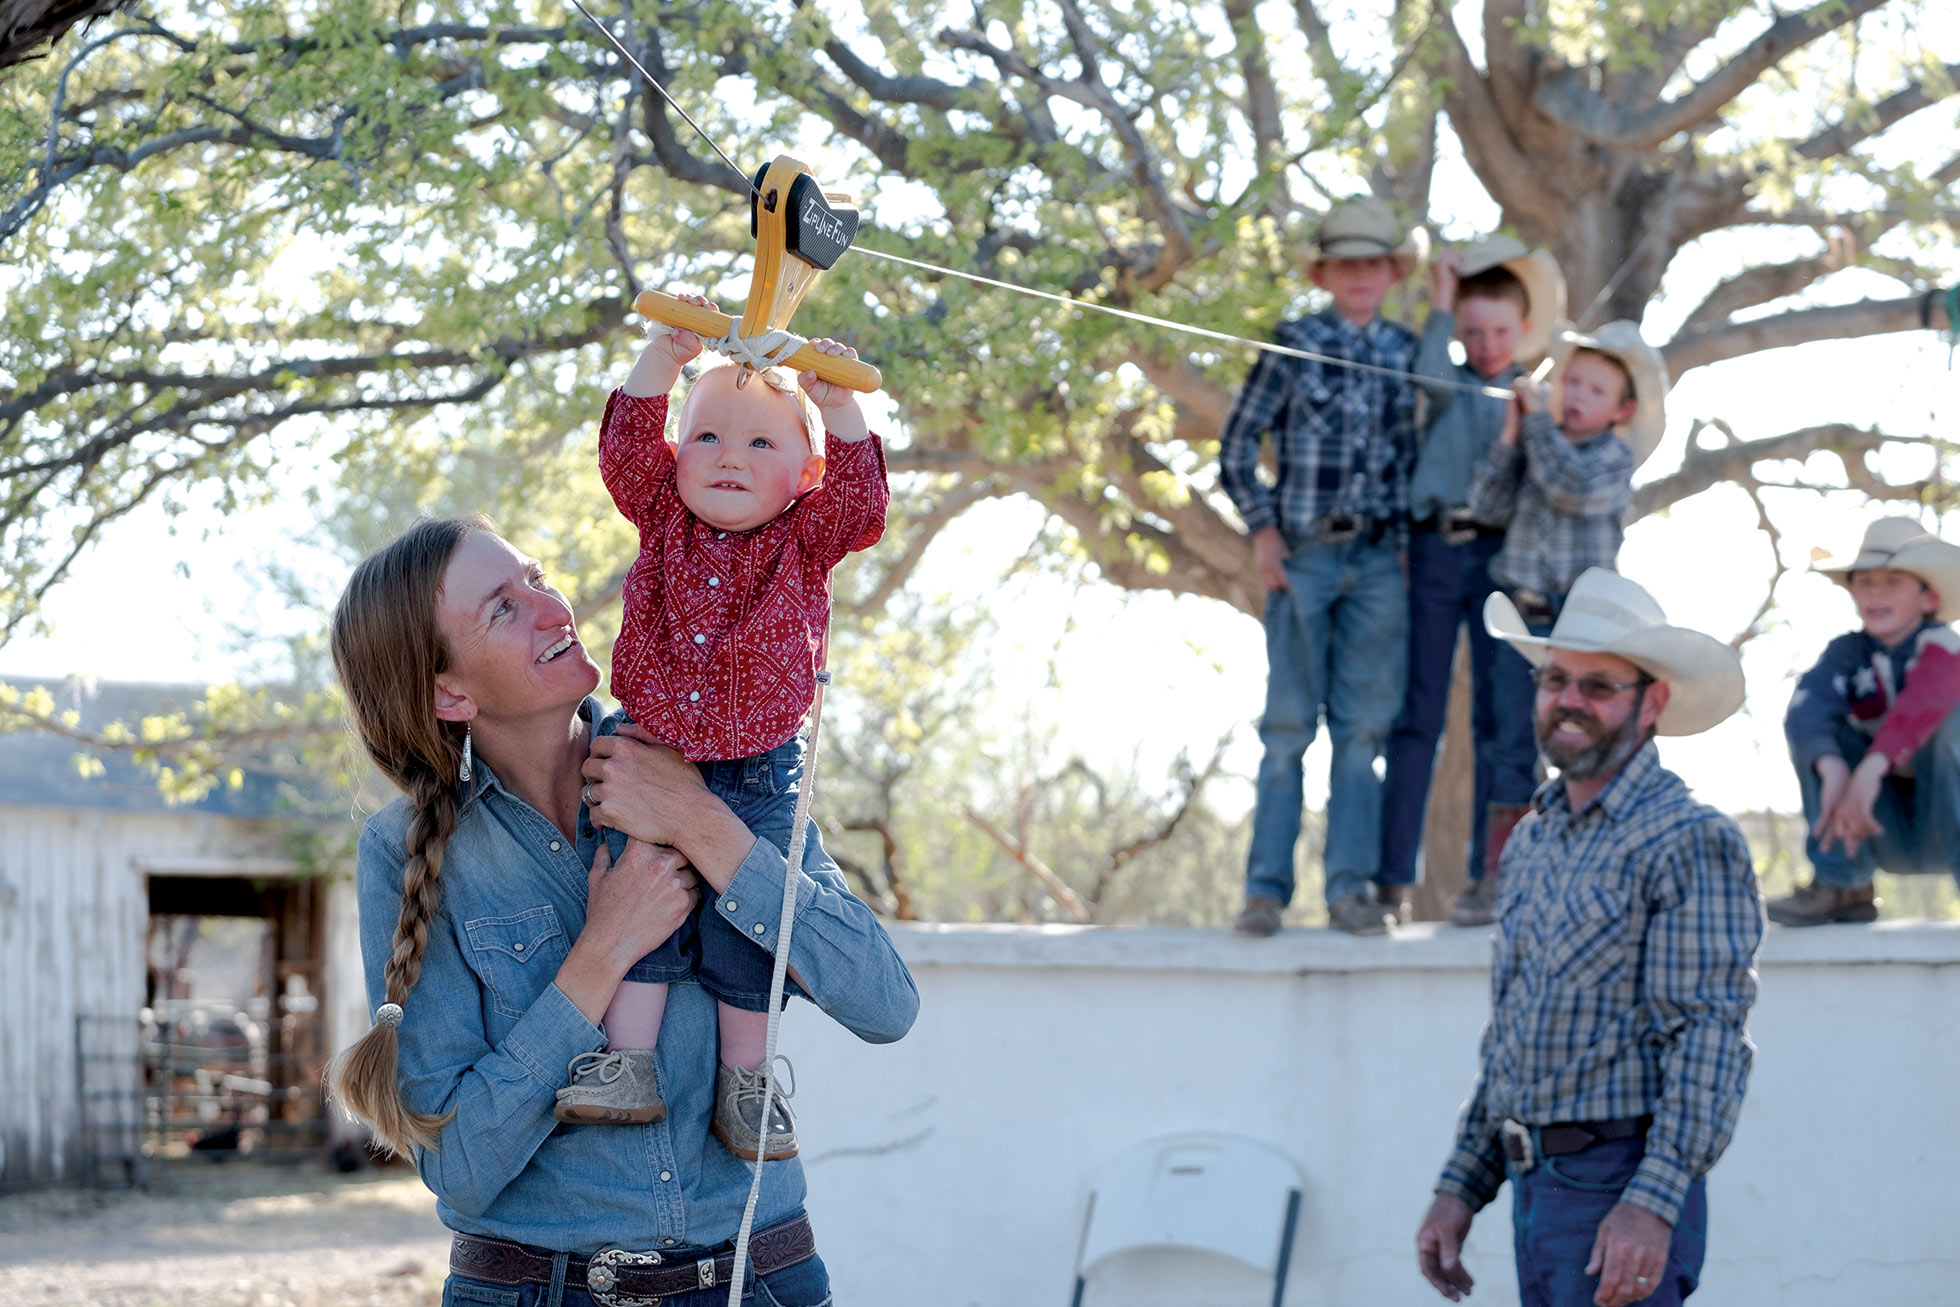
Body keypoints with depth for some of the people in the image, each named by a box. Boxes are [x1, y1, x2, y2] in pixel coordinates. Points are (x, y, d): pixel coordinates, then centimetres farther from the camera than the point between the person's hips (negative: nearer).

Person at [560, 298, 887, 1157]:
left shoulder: (803, 541, 0)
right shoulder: (664, 520, 4)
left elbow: (858, 504, -17)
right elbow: (628, 451, -9)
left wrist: (839, 412, -27)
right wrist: (664, 358, -19)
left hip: (756, 778, -1)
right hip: (652, 763, 1)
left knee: (745, 919, -5)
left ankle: (745, 1082, 7)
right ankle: (628, 1062, -3)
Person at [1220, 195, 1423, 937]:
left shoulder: (1408, 353, 11)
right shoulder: (1295, 345, 1)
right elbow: (1238, 444, 2)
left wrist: (1414, 534, 8)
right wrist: (1263, 528, -6)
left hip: (1379, 560, 3)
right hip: (1303, 554, -3)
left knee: (1364, 725, 3)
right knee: (1289, 722, -2)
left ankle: (1351, 886, 7)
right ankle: (1266, 888, 0)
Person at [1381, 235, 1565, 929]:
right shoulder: (1452, 385, 13)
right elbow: (1429, 378, -11)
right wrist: (1442, 302, -3)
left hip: (1501, 554, 0)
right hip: (1432, 550, 0)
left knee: (1502, 721, -2)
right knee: (1415, 714, 0)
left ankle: (1492, 876, 1)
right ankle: (1393, 879, 1)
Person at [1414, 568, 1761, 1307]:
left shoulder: (1690, 842, -9)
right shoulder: (1531, 843, 17)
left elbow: (1709, 1042, -17)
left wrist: (1652, 1202, -26)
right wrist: (1461, 1188, 17)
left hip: (1621, 1191, -8)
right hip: (1535, 1190, 8)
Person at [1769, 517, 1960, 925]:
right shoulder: (1848, 651, -2)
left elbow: (1925, 700, -36)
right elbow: (1807, 705, -24)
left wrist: (1871, 769, -52)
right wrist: (1832, 768, -45)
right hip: (1887, 837, 4)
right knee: (1812, 730, -15)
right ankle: (1841, 887, -18)